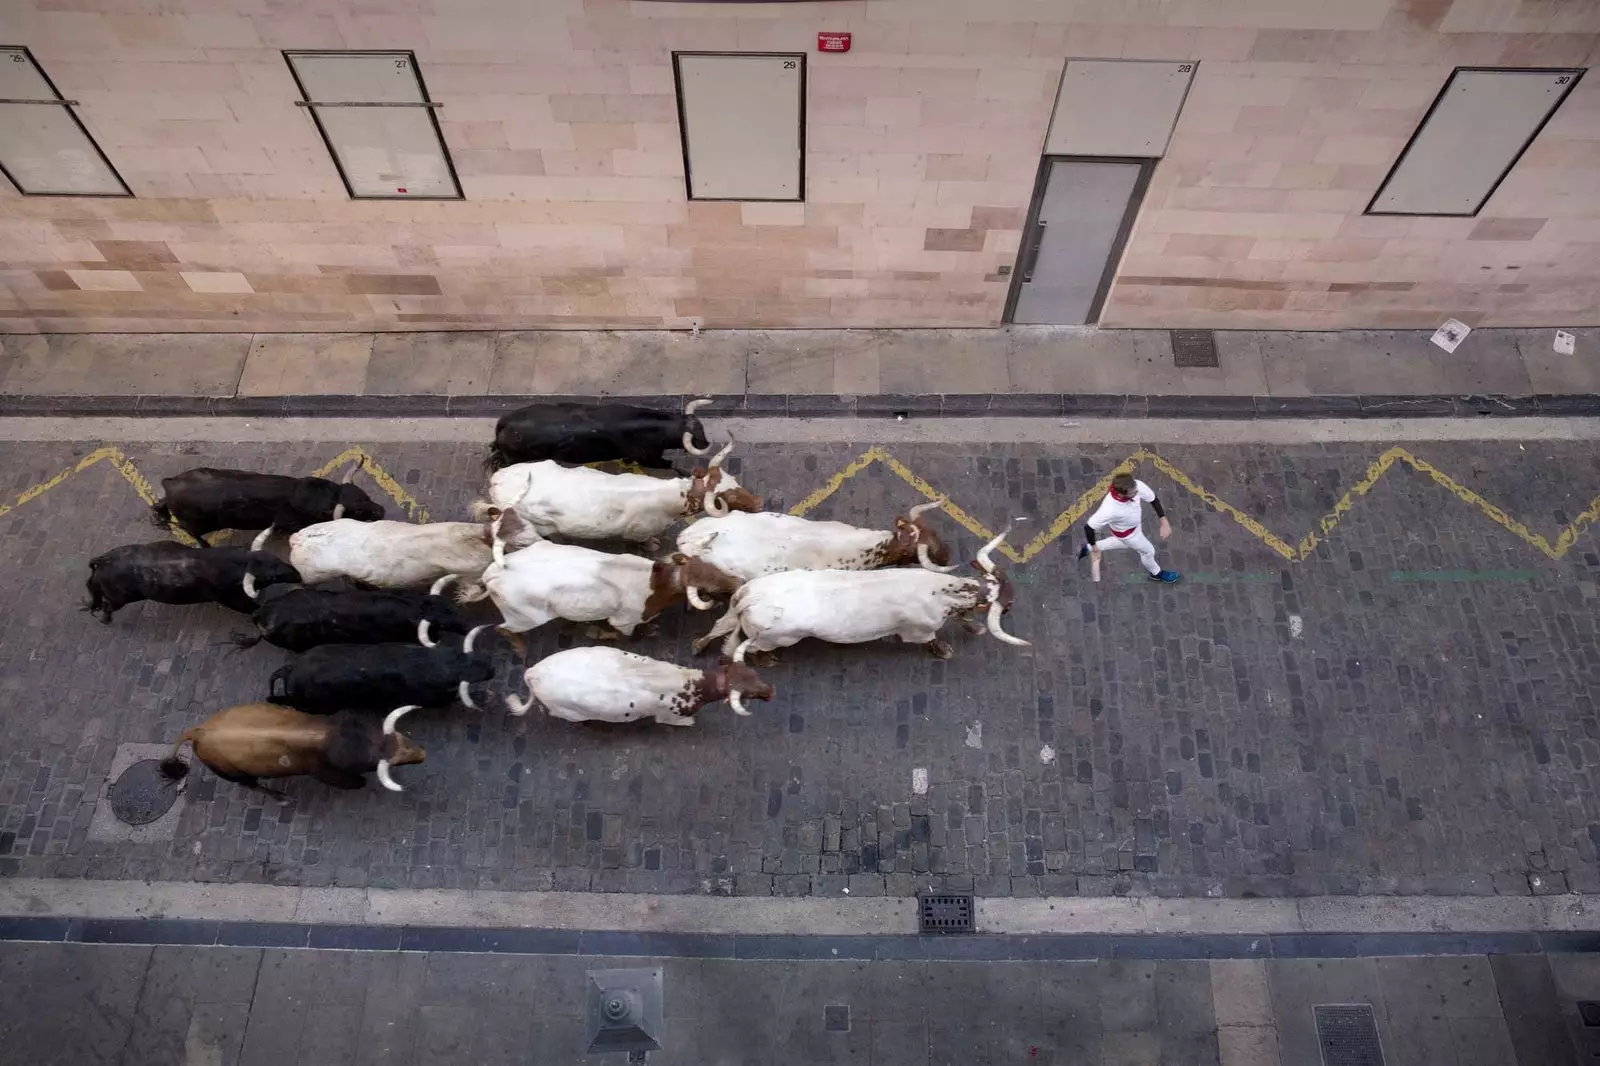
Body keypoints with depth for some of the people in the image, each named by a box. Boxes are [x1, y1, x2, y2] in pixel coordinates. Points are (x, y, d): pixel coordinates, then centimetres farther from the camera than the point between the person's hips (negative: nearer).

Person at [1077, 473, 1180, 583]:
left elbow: (1153, 499, -15)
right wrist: (1093, 545, -15)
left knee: (1126, 542, 36)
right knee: (1148, 551, 19)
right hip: (1125, 532, -5)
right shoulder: (1110, 510, -48)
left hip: (1134, 523, 5)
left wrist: (1164, 522, -17)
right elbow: (1089, 527, -33)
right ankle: (1157, 573, 55)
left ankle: (1087, 548, 52)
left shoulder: (1136, 485, -35)